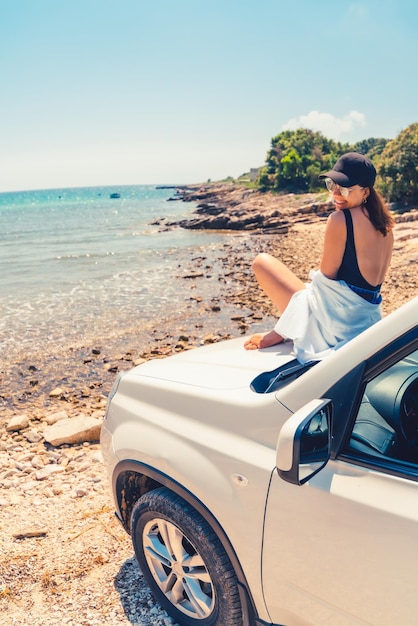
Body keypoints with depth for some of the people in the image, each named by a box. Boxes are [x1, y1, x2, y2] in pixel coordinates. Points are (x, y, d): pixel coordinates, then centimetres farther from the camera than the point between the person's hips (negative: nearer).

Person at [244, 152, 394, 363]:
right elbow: (374, 276, 13)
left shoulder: (340, 219, -16)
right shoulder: (385, 222, 7)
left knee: (262, 261, 3)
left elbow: (327, 274, -12)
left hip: (335, 313, -8)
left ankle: (280, 332, 5)